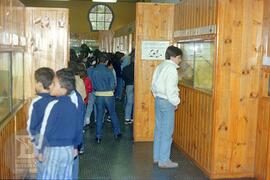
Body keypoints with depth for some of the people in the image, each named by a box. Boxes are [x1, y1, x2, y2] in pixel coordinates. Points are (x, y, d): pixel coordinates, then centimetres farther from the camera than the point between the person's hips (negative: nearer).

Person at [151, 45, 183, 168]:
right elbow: (170, 89, -21)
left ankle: (157, 157, 25)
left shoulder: (160, 66, 10)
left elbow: (154, 84, 14)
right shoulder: (171, 69, -17)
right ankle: (164, 160, 6)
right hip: (167, 102, -9)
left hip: (158, 99, 9)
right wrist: (176, 103, -9)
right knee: (167, 132, -1)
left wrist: (157, 96, 17)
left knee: (159, 129, 15)